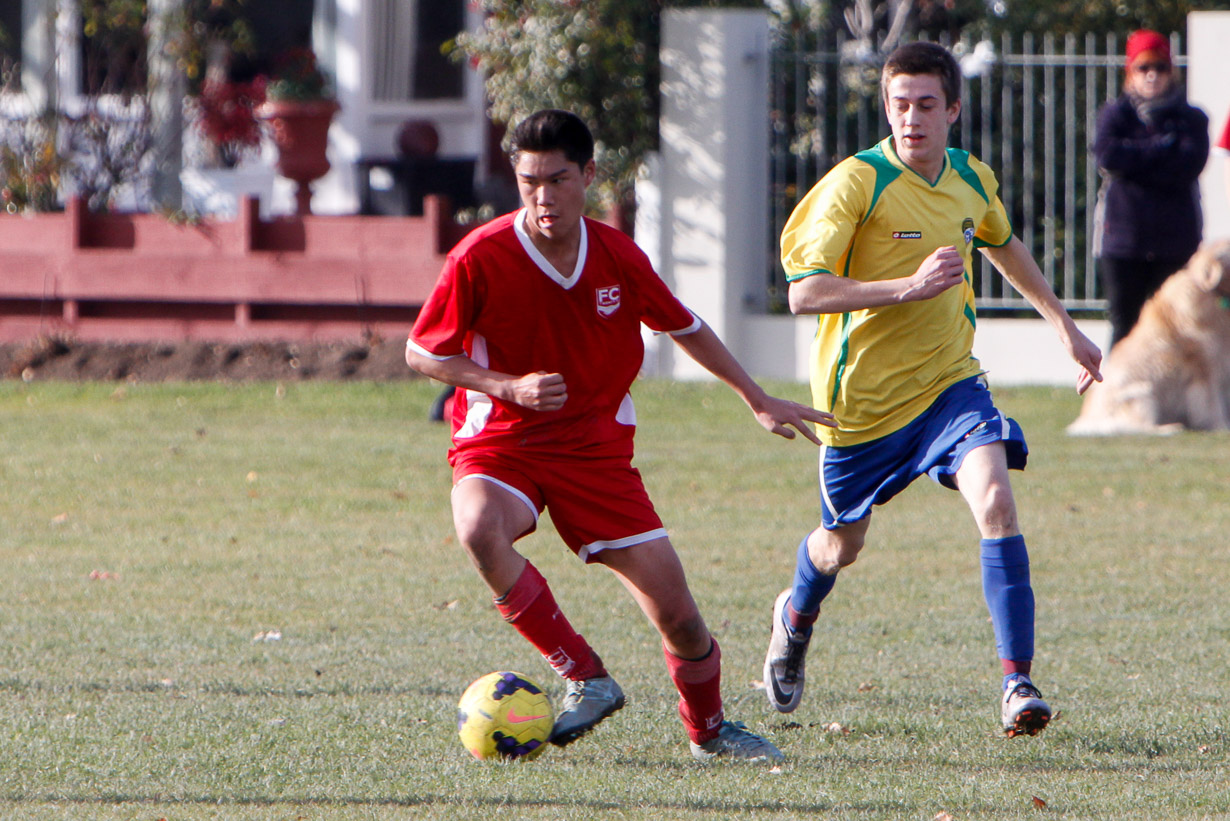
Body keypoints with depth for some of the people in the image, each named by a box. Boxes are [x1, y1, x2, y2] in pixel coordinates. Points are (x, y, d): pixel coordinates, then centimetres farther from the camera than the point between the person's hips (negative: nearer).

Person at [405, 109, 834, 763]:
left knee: (674, 609, -3)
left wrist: (758, 401, 20)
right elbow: (421, 352, -6)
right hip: (500, 444, -3)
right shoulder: (481, 257, -14)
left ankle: (709, 729, 26)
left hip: (597, 448, 3)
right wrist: (507, 386, -20)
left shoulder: (619, 258, -3)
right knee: (480, 530, -38)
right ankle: (585, 678, -23)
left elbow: (685, 328, 15)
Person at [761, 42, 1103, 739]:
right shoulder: (857, 183, -17)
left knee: (995, 500, -23)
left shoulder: (974, 179, 2)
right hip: (864, 395, -3)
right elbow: (805, 292, -24)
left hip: (950, 381, 3)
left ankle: (1018, 682, -24)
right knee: (841, 547, 14)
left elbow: (1003, 245, 26)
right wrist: (911, 286, -33)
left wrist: (1064, 325, 30)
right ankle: (797, 618, 51)